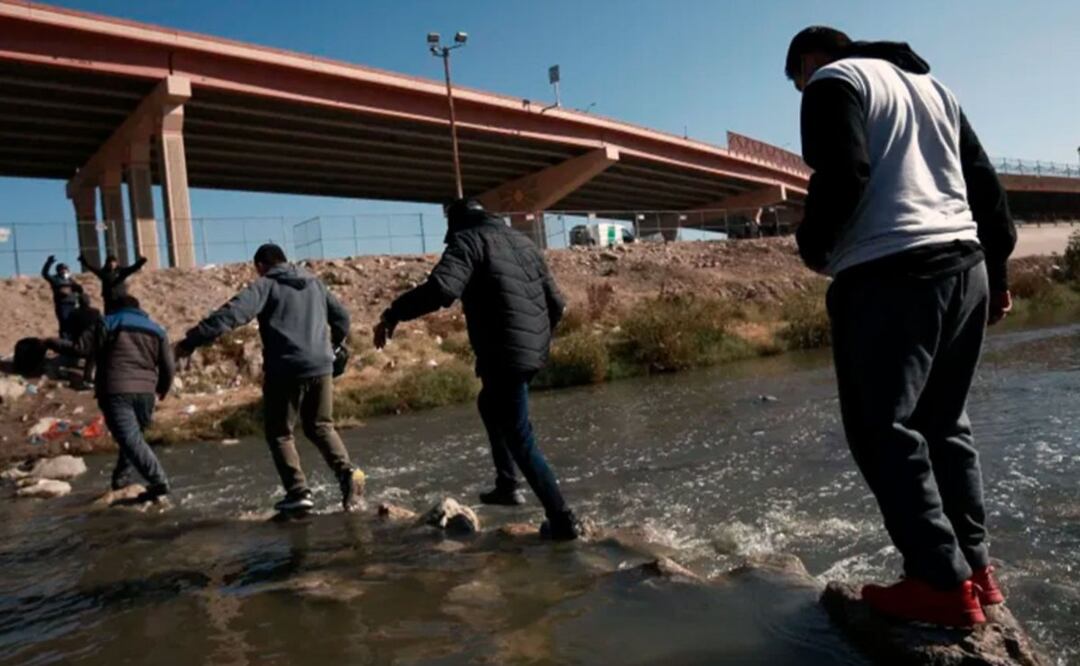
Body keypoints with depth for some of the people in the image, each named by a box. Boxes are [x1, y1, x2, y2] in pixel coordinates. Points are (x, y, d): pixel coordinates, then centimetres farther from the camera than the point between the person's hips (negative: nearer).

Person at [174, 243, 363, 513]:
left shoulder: (265, 286, -1)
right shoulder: (315, 283, 17)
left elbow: (231, 314, -16)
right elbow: (342, 317, 23)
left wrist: (192, 341, -17)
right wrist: (333, 345, 41)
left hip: (286, 371, -5)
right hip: (321, 367, 5)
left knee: (280, 433, 10)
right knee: (321, 427, 18)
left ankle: (298, 492, 4)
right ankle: (347, 472, -2)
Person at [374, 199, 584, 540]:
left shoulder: (469, 239, -6)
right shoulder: (522, 241, 18)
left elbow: (441, 288, -26)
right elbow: (555, 302, 19)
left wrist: (393, 314, -15)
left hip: (504, 356, -9)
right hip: (531, 353, 9)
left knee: (521, 441, 1)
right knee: (489, 406, 31)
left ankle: (563, 520, 6)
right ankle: (507, 486, 35)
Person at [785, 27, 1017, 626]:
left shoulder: (834, 81, 2)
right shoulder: (930, 83, 26)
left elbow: (843, 176, -15)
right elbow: (984, 182, 21)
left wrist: (814, 246, 1)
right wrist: (996, 269, 21)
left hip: (890, 274, -8)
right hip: (964, 267, 9)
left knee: (884, 431, -4)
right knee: (946, 424, 14)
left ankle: (944, 582, -3)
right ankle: (975, 568, 16)